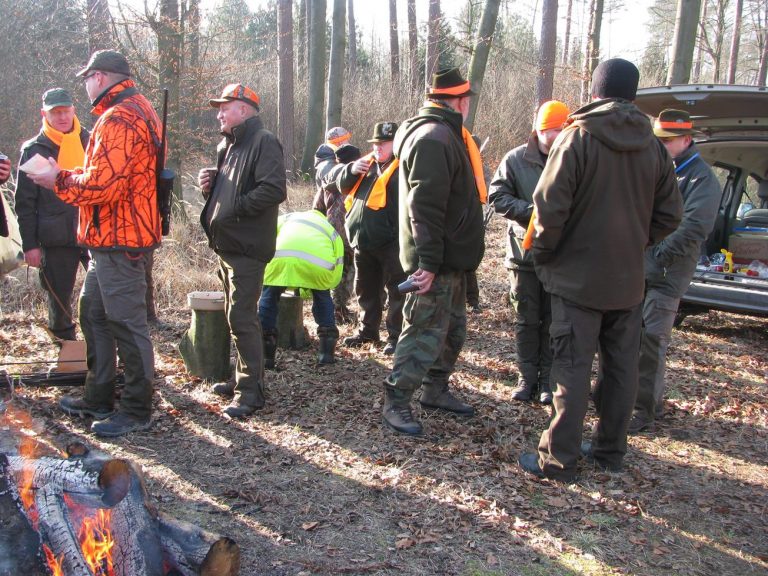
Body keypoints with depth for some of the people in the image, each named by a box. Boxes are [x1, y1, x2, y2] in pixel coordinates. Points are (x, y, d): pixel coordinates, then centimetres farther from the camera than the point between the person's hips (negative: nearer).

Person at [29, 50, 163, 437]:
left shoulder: (118, 120, -18)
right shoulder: (138, 111, 17)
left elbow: (102, 185, -25)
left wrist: (59, 181, -9)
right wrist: (67, 176, 10)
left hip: (119, 240, -11)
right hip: (112, 239, 11)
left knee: (126, 322, -3)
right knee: (94, 313, 19)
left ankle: (137, 410, 8)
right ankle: (99, 398, 31)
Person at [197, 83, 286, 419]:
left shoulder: (263, 142, -11)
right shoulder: (228, 146, 19)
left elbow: (274, 189, -25)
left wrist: (234, 208, -20)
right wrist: (209, 185, 6)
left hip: (247, 246, -10)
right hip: (226, 244, 10)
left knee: (242, 318, -9)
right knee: (236, 316, 16)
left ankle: (251, 390, -2)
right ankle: (244, 378, 27)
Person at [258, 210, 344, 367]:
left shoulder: (288, 217, 39)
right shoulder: (333, 233, 38)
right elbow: (335, 276, 32)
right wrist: (308, 288, 47)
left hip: (281, 254, -1)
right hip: (320, 260, 1)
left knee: (269, 298, 22)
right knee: (322, 297, 29)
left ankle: (266, 356, 22)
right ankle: (327, 352, 28)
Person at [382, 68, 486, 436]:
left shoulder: (445, 135, 17)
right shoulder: (434, 138, -18)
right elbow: (425, 206, -25)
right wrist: (429, 262, -27)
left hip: (450, 258, 11)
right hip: (437, 261, -11)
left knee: (452, 328, 19)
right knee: (425, 331, -5)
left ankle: (435, 389, 32)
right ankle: (395, 402, 4)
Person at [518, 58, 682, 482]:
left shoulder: (577, 137, -12)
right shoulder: (652, 145, 4)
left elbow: (550, 207, -17)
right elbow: (668, 214, 7)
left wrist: (543, 254, -3)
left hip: (579, 276, -5)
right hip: (628, 279, 5)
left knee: (572, 369, 0)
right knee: (621, 368, 14)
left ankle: (558, 459, 7)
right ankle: (610, 450, 26)